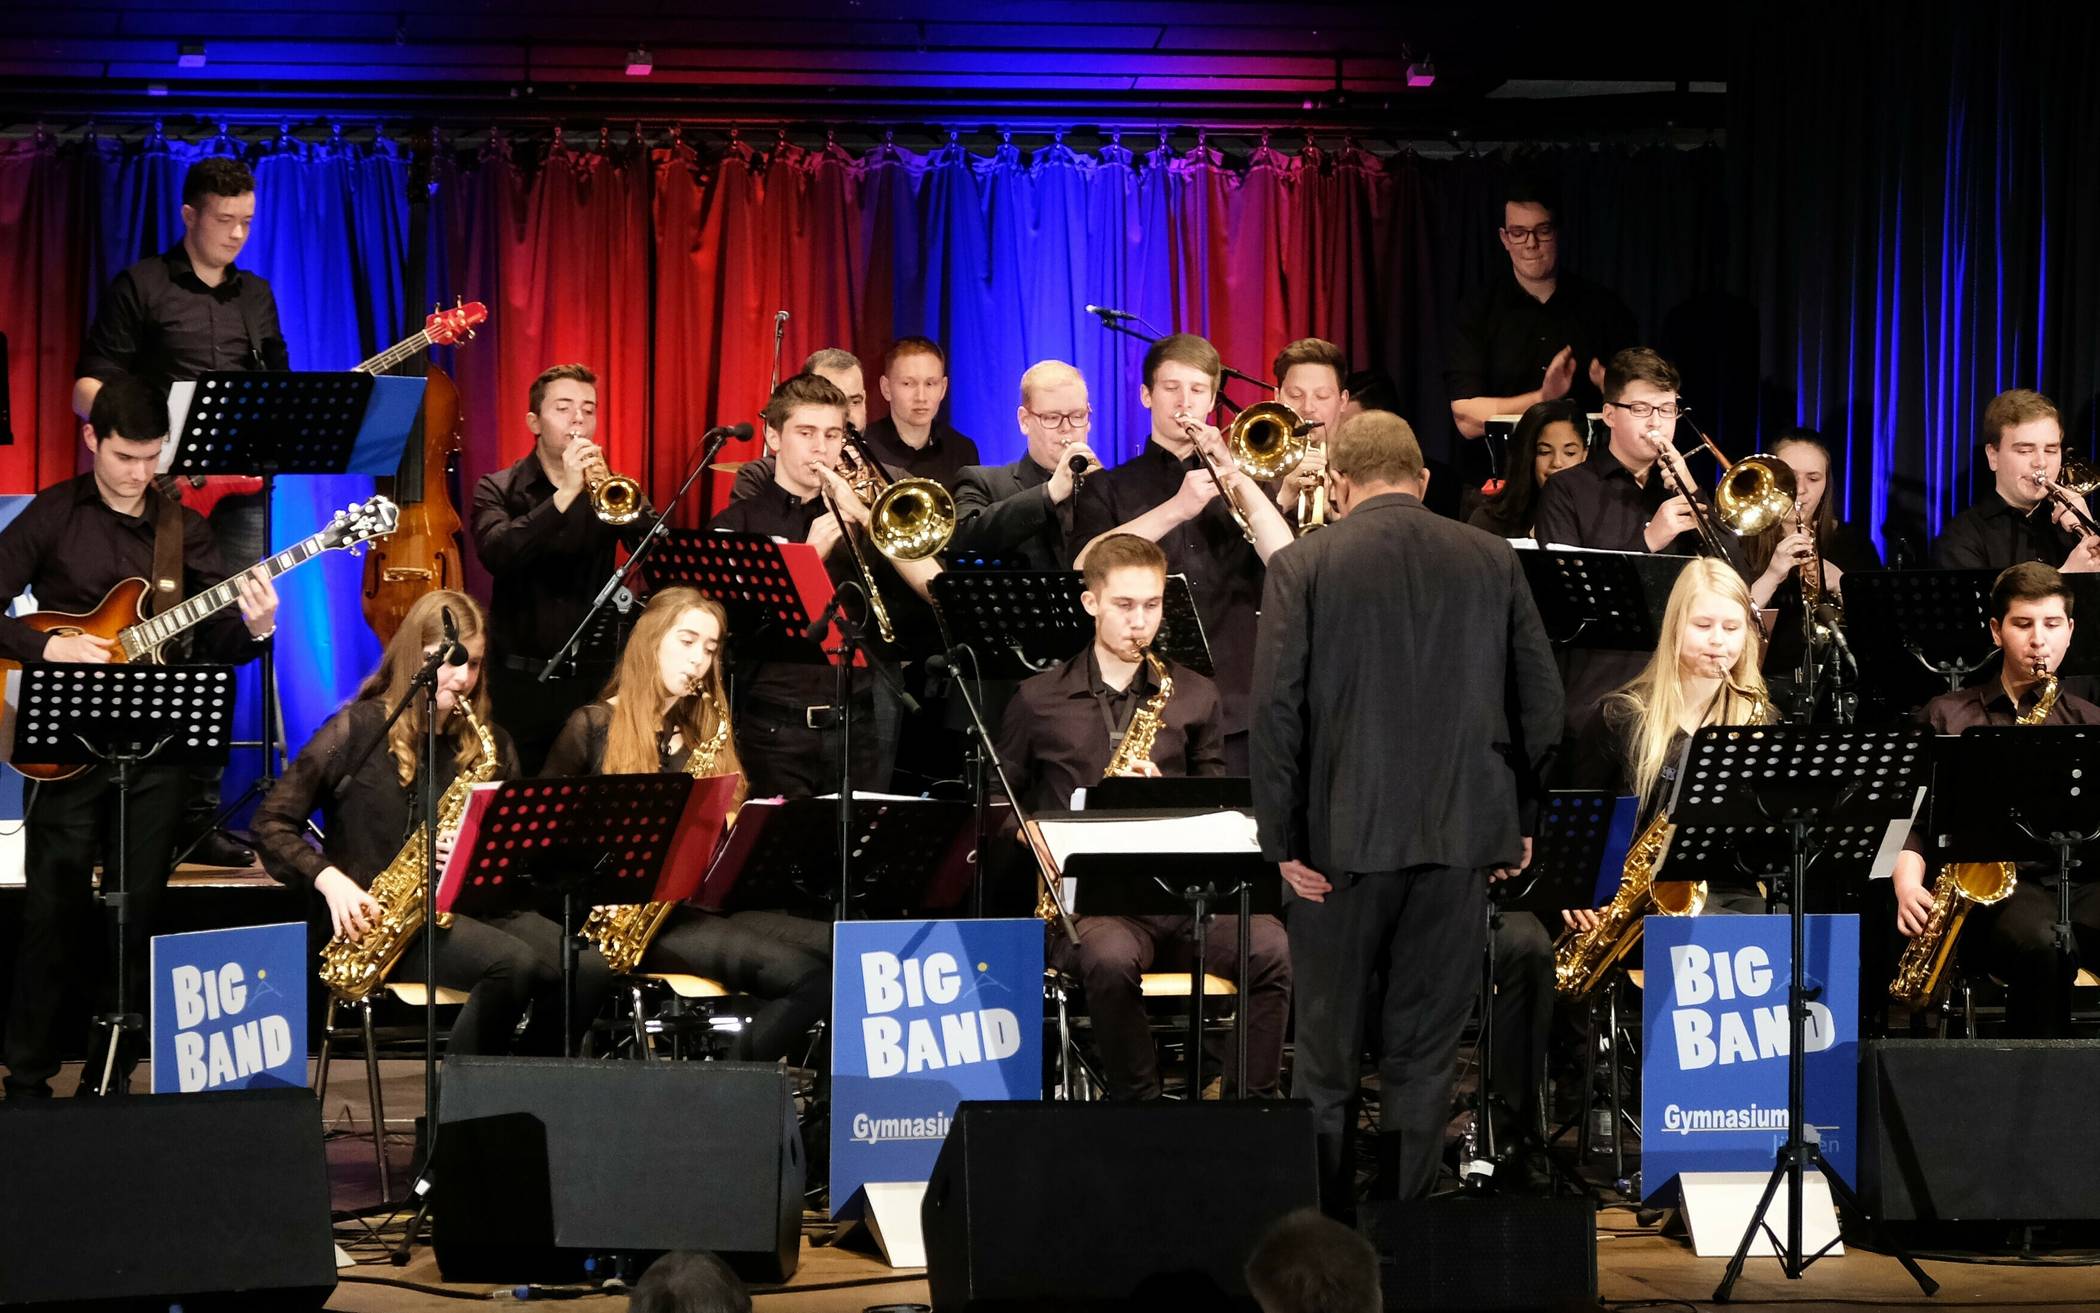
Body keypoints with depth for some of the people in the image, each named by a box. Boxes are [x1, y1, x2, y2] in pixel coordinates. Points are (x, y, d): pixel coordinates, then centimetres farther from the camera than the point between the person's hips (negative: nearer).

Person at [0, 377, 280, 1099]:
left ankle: (110, 1074, 12)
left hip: (156, 744, 3)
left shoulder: (183, 527, 9)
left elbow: (215, 642, 7)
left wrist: (253, 629, -13)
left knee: (139, 916, 4)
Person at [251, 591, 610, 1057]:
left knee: (589, 969, -22)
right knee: (513, 963, -33)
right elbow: (273, 824, 0)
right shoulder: (358, 730, 0)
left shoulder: (490, 746, 12)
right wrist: (329, 879, -16)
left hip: (471, 907, 5)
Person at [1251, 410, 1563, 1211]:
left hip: (1345, 837, -2)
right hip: (1462, 838, 2)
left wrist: (1283, 840, -5)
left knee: (1327, 1056, 7)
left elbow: (1276, 710, -9)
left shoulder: (1303, 566, -3)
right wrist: (1521, 817, 15)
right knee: (1425, 1054, 7)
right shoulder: (1492, 561, 5)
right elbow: (1541, 701, 5)